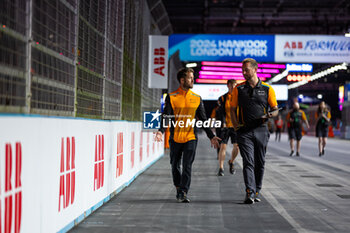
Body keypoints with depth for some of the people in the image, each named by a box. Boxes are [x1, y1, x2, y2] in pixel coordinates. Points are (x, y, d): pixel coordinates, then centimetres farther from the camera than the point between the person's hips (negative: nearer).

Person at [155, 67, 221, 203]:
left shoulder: (197, 99, 8)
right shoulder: (171, 97, 1)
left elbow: (203, 119, 12)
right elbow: (166, 116, -4)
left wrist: (211, 136, 8)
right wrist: (161, 131, -20)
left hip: (191, 137, 0)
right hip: (175, 138, 0)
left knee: (187, 166, -9)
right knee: (175, 166, 10)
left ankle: (183, 193, -8)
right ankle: (179, 188, 30)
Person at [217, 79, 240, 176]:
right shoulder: (222, 98, 2)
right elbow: (220, 112, -4)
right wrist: (223, 122, -19)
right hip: (225, 126, -2)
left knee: (237, 146, -2)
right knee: (223, 146, -7)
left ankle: (231, 162, 26)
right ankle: (221, 168, -1)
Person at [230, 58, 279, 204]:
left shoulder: (267, 89, 4)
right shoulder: (238, 89, 6)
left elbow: (275, 109, 9)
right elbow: (233, 109, 10)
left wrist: (269, 116, -13)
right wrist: (235, 124, -6)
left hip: (261, 130, 1)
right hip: (244, 130, -1)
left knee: (260, 163, 8)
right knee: (248, 162, -10)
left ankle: (257, 192, 21)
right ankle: (249, 193, -15)